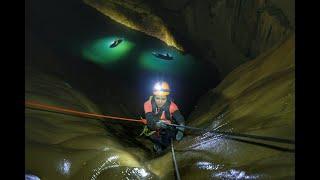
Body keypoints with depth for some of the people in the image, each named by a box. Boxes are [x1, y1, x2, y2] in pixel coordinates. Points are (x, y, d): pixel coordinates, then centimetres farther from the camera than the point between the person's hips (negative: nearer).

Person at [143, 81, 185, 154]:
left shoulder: (171, 105, -25)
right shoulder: (148, 104, -26)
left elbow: (180, 118, -37)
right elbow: (150, 120, -38)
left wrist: (180, 130, -57)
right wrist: (157, 124, -61)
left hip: (167, 128, 0)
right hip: (154, 128, 0)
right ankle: (157, 145, 13)